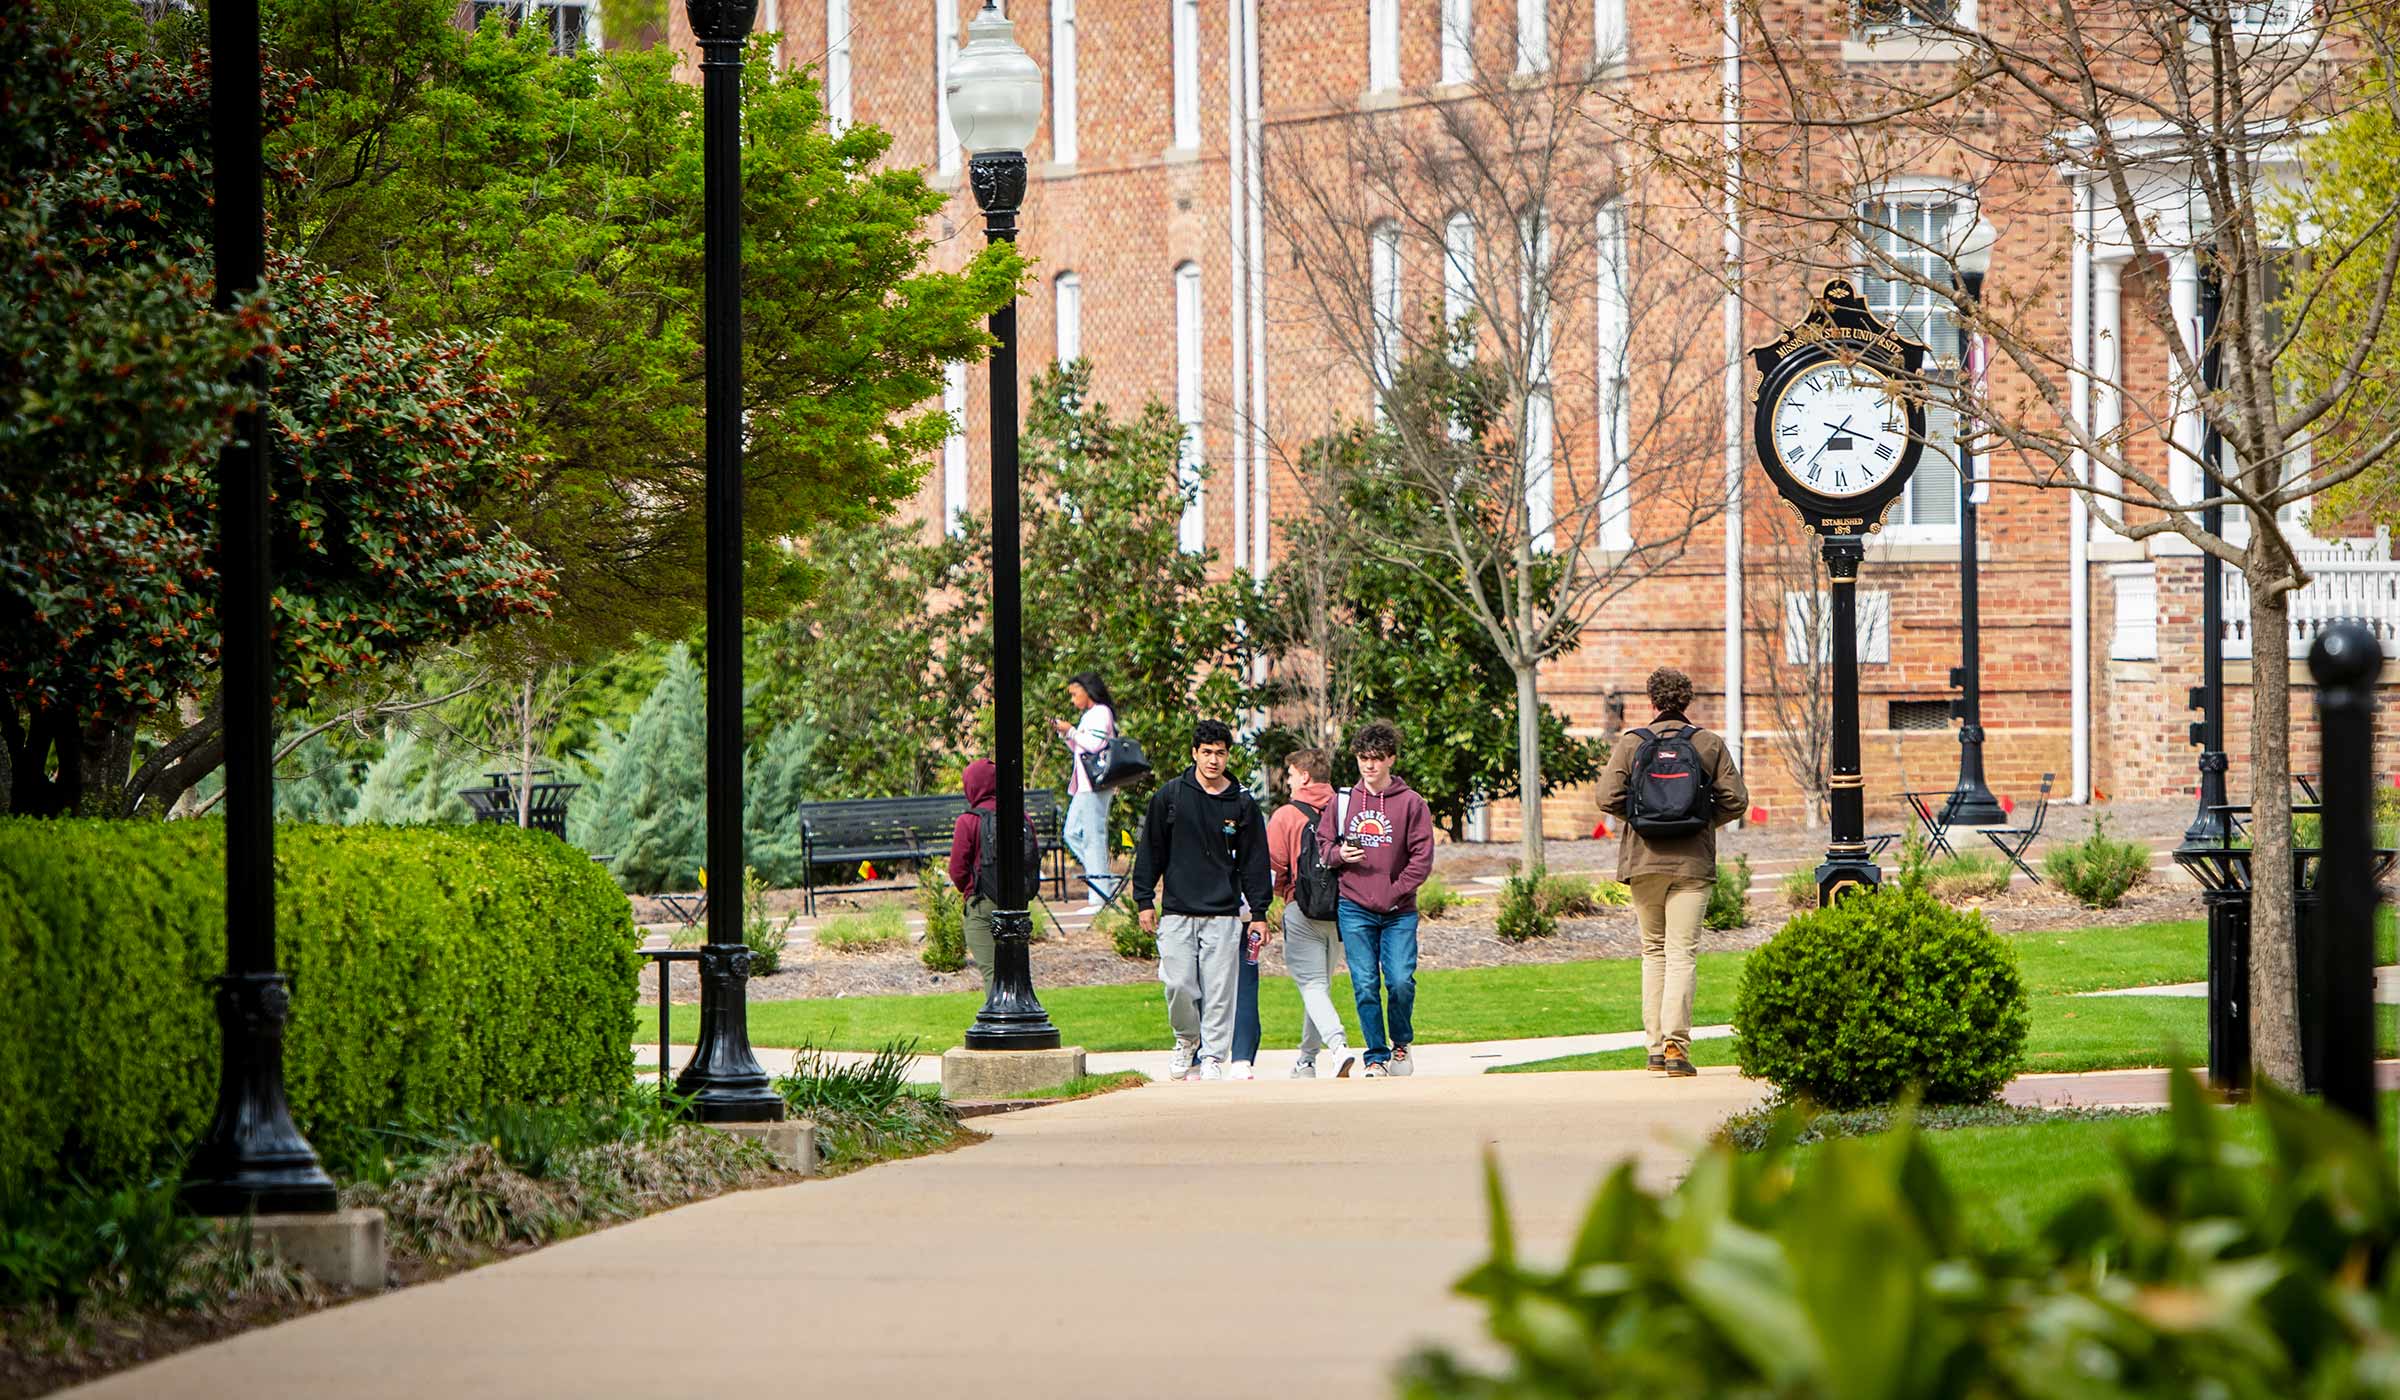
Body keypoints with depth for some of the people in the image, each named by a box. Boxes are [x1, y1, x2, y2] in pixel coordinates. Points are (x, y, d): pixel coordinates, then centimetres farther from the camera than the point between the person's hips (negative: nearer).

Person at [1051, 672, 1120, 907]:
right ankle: (1105, 881, 11)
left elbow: (1095, 744, -20)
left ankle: (1099, 896, -9)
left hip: (1096, 785, -11)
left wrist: (1071, 731, -10)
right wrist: (1064, 734, 13)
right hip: (1083, 785, 11)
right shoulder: (1089, 715, 21)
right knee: (1072, 834, 10)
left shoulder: (1101, 712, -8)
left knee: (1093, 836, -9)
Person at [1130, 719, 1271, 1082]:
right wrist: (1144, 900, 3)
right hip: (1176, 912, 0)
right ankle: (1187, 1039, 19)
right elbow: (1150, 851, 7)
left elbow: (1254, 861, 9)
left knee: (1219, 990, -2)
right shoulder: (1170, 795, 3)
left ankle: (1212, 1055, 8)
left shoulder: (1242, 803, 5)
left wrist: (1259, 913, 5)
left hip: (1223, 914, 0)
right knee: (1178, 984, -6)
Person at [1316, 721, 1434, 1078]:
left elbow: (1422, 857, -3)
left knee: (1401, 981, -9)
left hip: (1399, 911, -2)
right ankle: (1376, 1057, 6)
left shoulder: (1410, 803, 0)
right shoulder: (1343, 801, 8)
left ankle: (1401, 1043, 17)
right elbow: (1322, 844, 15)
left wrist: (1394, 893, -11)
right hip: (1354, 910, 2)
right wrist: (1339, 855, -8)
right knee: (1365, 986, -3)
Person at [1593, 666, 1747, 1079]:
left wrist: (1637, 818, 11)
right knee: (1682, 953, -3)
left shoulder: (1631, 743, 1)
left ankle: (1656, 1045, 10)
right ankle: (1676, 1043, -16)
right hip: (1692, 863, -1)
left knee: (1653, 951, 14)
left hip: (1643, 860, 1)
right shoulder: (1709, 744, 1)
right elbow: (1735, 800, -2)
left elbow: (1608, 798, -7)